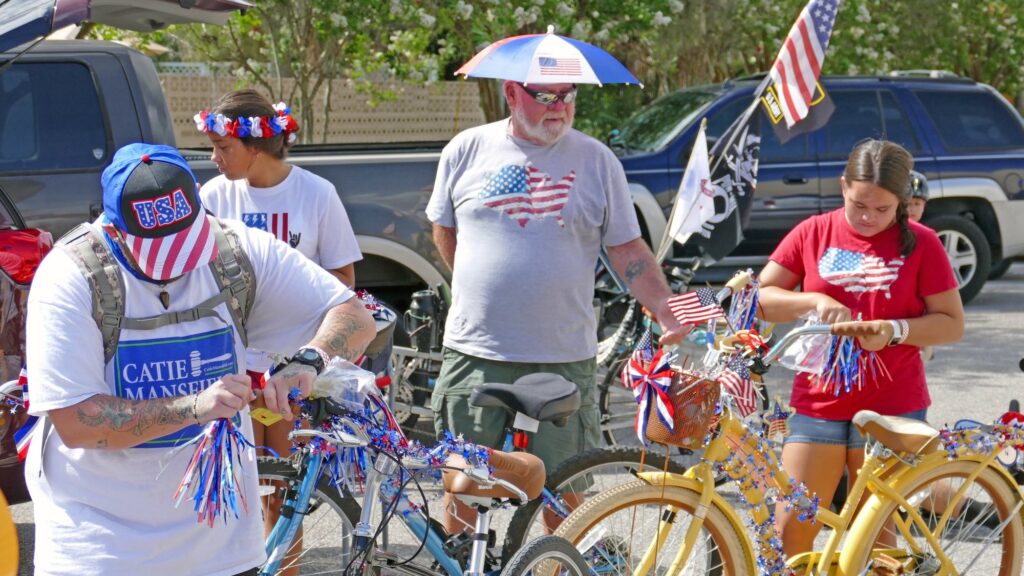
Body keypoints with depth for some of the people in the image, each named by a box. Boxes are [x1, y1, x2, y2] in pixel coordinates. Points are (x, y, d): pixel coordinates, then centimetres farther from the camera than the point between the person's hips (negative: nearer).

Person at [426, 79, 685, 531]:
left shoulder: (596, 160, 3)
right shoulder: (467, 150, 4)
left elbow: (628, 251, 3)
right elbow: (444, 231, 17)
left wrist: (664, 310, -9)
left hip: (564, 361, 0)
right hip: (476, 357, 1)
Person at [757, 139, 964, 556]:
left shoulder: (919, 243, -2)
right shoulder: (813, 233, 3)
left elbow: (952, 323, 0)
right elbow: (761, 298, 3)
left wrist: (895, 330, -17)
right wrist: (815, 302, -15)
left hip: (892, 410, -1)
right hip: (818, 406, 2)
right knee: (791, 531, -2)